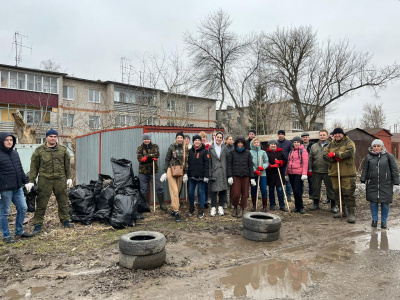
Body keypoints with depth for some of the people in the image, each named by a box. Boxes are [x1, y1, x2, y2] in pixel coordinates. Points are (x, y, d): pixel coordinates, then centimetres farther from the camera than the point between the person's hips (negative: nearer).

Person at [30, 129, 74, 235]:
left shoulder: (63, 150, 8)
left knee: (63, 201, 11)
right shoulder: (39, 150, 3)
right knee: (41, 203, 2)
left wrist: (69, 178, 7)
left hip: (60, 180, 2)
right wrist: (31, 181, -1)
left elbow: (67, 165, 12)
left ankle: (65, 221, 26)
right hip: (44, 180, -2)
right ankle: (38, 225, 13)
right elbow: (34, 167, 4)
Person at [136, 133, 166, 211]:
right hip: (143, 172, 1)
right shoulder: (139, 148, 6)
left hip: (154, 170, -1)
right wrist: (152, 157, -18)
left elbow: (157, 154, -14)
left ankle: (162, 204, 13)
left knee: (159, 187, 0)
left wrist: (147, 156, -18)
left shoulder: (155, 146, 5)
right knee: (144, 190, 6)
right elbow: (139, 158, -11)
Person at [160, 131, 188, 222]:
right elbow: (167, 160, 3)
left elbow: (187, 162, 6)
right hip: (171, 171, -3)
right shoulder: (172, 147, 0)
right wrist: (165, 172, 0)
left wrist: (185, 173, 1)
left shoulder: (185, 149, 5)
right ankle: (176, 212, -10)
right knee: (174, 191, -9)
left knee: (177, 191, 6)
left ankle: (173, 209, 20)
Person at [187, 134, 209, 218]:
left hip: (201, 176, -4)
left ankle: (201, 210, 13)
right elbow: (187, 163, 13)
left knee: (201, 192, 3)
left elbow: (206, 164, -7)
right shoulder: (190, 151, 9)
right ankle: (191, 208, 26)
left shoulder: (204, 151, -3)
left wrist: (206, 176, -12)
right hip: (191, 176, 4)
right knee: (190, 192, 8)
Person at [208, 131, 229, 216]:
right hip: (214, 172, -1)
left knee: (223, 189, 5)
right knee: (214, 190, -1)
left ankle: (220, 207, 16)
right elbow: (209, 161, 2)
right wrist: (209, 173, -3)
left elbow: (228, 159, 5)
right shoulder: (211, 148, 5)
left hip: (223, 172, 2)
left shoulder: (225, 148, 8)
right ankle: (213, 208, 8)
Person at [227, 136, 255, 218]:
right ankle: (235, 208, 16)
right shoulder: (232, 152, 5)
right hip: (236, 175, -1)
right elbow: (229, 164, 3)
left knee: (244, 193, 2)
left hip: (245, 175, 2)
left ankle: (241, 209, 16)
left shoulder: (247, 153, 7)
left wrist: (252, 178, 4)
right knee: (236, 193, -7)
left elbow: (250, 165, 8)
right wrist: (230, 176, -5)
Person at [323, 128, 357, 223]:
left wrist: (335, 154, -15)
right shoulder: (331, 145, 14)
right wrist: (336, 158, -15)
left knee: (348, 193, -6)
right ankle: (343, 211, 26)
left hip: (347, 173, -5)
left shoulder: (349, 142, 0)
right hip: (334, 172, 6)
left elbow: (350, 152, -19)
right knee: (337, 192, 12)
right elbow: (325, 155, 1)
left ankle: (351, 213, 1)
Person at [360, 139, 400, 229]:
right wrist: (362, 182, 2)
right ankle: (374, 219, 21)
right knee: (373, 202, 5)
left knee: (385, 203, 3)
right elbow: (364, 170, 7)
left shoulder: (388, 156, 1)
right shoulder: (368, 157, 4)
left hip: (385, 185, -1)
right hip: (372, 184, 1)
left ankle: (384, 221, 19)